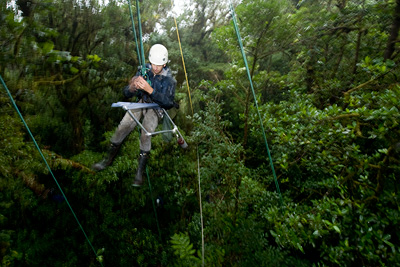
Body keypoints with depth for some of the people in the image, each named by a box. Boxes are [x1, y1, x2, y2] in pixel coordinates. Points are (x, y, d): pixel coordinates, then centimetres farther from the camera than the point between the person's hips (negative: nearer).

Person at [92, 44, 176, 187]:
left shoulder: (169, 79, -16)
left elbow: (168, 103, -29)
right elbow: (127, 94, -7)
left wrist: (150, 90, -41)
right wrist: (132, 87, -33)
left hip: (156, 107, -3)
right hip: (141, 102, 3)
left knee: (146, 134, -27)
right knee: (122, 128, -15)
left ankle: (140, 172, -17)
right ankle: (108, 159, 5)